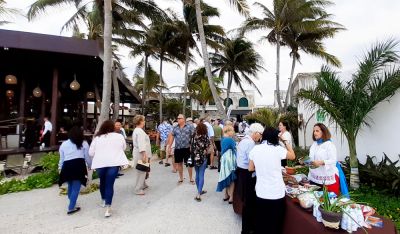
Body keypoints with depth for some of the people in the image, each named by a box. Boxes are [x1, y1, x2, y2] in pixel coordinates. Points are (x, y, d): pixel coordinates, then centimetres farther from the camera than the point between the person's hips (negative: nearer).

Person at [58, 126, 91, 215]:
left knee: (70, 185, 21)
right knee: (76, 188, 0)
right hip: (79, 165, -4)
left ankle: (72, 203, 36)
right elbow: (87, 157, 9)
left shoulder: (64, 144, 17)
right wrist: (90, 166, 25)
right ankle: (71, 208, 1)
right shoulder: (84, 143, 7)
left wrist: (60, 168, 32)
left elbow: (61, 158, 19)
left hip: (67, 166, 4)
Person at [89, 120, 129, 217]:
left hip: (100, 163, 2)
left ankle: (103, 200, 42)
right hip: (114, 162, -2)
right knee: (110, 184, -1)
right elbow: (124, 148, 18)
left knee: (102, 181, 23)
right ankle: (108, 207, -8)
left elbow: (91, 153, 8)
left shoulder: (97, 138, 6)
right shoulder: (119, 136, 4)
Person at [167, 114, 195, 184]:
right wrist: (169, 147, 8)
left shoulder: (189, 127, -2)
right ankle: (181, 178, 28)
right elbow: (172, 137, 11)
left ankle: (191, 178, 21)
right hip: (177, 149, 4)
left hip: (187, 148, -3)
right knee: (179, 163, 12)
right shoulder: (175, 128, 9)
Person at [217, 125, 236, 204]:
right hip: (230, 161, -8)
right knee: (232, 179, 3)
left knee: (227, 178, 17)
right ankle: (231, 197, 10)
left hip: (224, 160, 9)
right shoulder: (230, 139, -19)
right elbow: (235, 149, -13)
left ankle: (226, 195, 27)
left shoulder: (223, 139, 7)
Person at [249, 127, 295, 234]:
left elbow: (251, 168, 5)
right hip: (276, 194, -3)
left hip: (260, 193, 3)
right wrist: (285, 141, 8)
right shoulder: (278, 149, -13)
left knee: (260, 224, 20)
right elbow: (292, 156, 5)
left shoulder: (255, 149, -4)